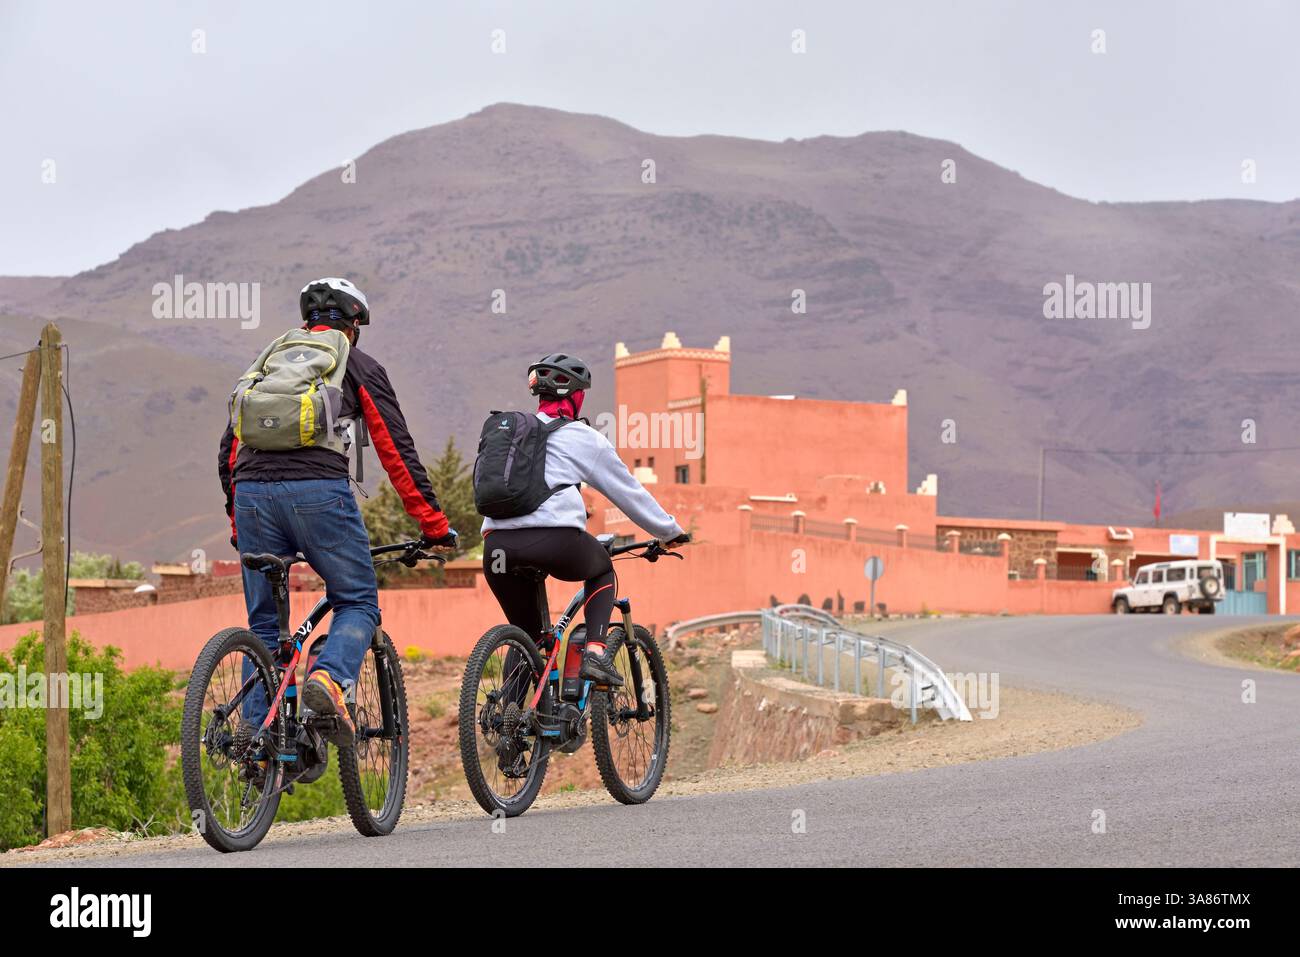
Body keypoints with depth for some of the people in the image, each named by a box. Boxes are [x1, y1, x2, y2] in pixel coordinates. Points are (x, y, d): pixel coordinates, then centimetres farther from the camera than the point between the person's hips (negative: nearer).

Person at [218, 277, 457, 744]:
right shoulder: (360, 367, 16)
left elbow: (229, 449, 26)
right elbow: (397, 451, 11)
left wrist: (238, 524, 35)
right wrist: (435, 525, 14)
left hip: (252, 494, 4)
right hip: (318, 491, -4)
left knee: (264, 621, 13)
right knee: (357, 603, 9)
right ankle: (330, 679, -19)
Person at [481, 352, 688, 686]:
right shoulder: (583, 437, 14)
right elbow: (628, 491, 21)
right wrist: (670, 532, 34)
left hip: (497, 545, 4)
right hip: (555, 539, -4)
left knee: (526, 634, 21)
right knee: (602, 571, 28)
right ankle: (595, 653, 8)